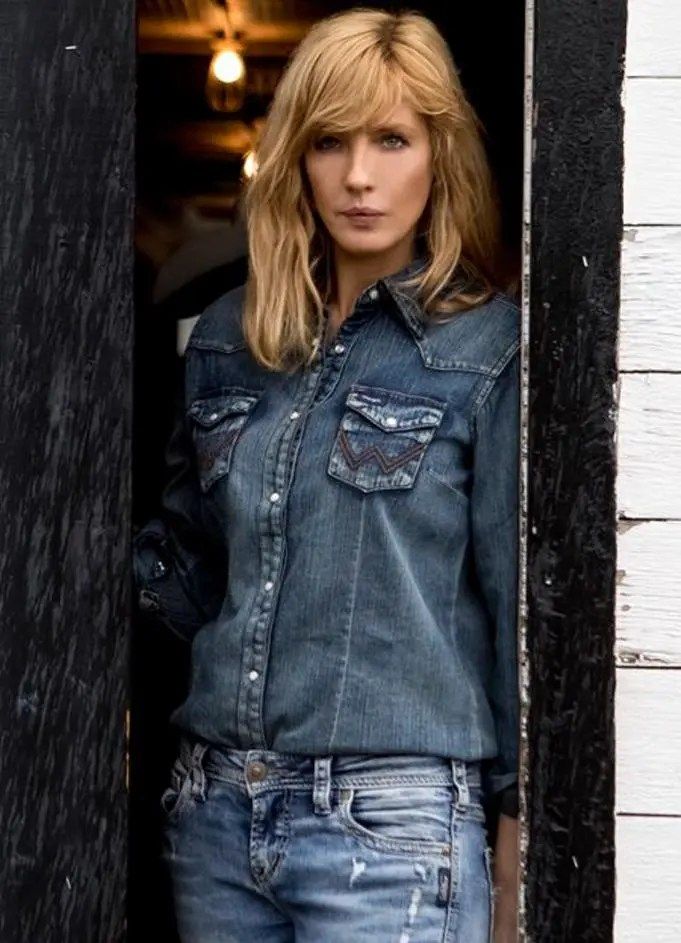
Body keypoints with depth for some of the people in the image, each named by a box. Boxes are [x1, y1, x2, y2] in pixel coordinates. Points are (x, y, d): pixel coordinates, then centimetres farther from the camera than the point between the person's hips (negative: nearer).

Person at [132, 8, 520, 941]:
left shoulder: (491, 349, -6)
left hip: (392, 826, -4)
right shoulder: (226, 338, 8)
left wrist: (517, 831, -1)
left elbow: (519, 598, -4)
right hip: (216, 809, 5)